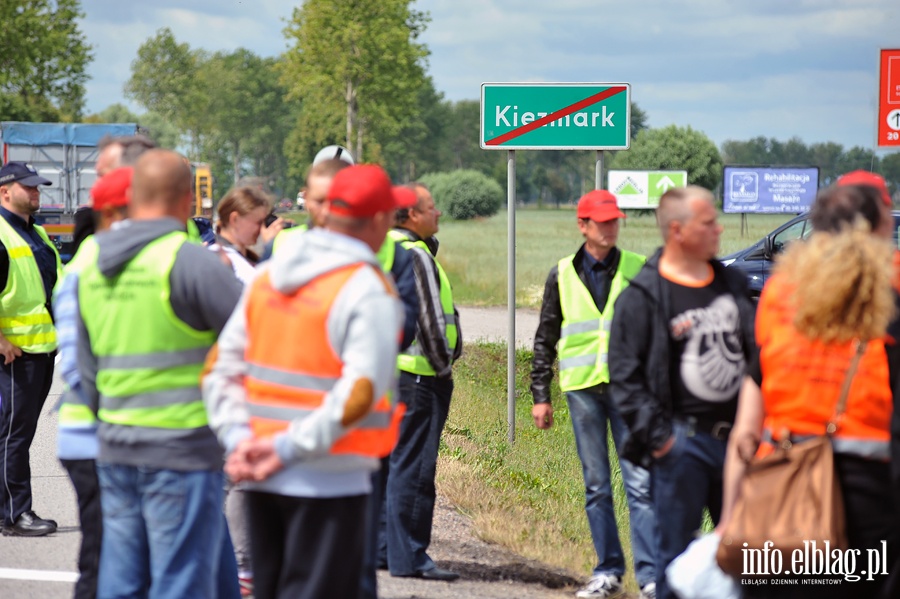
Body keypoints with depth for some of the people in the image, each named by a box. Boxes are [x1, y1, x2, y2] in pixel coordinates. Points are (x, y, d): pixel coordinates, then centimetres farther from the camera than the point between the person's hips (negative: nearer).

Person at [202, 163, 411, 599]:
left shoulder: (267, 276, 10)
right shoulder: (369, 292, -12)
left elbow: (223, 367, 7)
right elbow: (360, 393, -22)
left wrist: (237, 437, -1)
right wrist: (289, 448, -19)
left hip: (262, 480, 7)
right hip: (330, 481, -7)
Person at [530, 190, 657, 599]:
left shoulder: (637, 269, 5)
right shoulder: (562, 275, 8)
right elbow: (545, 338, 13)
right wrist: (541, 395, 9)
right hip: (582, 385, 2)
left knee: (640, 481, -7)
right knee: (596, 485, 6)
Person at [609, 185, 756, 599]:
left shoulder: (731, 285, 12)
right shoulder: (643, 296, -6)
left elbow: (757, 353, 19)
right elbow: (625, 375, -7)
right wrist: (657, 436, -14)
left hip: (736, 437, 5)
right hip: (683, 441, -5)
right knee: (677, 550, 0)